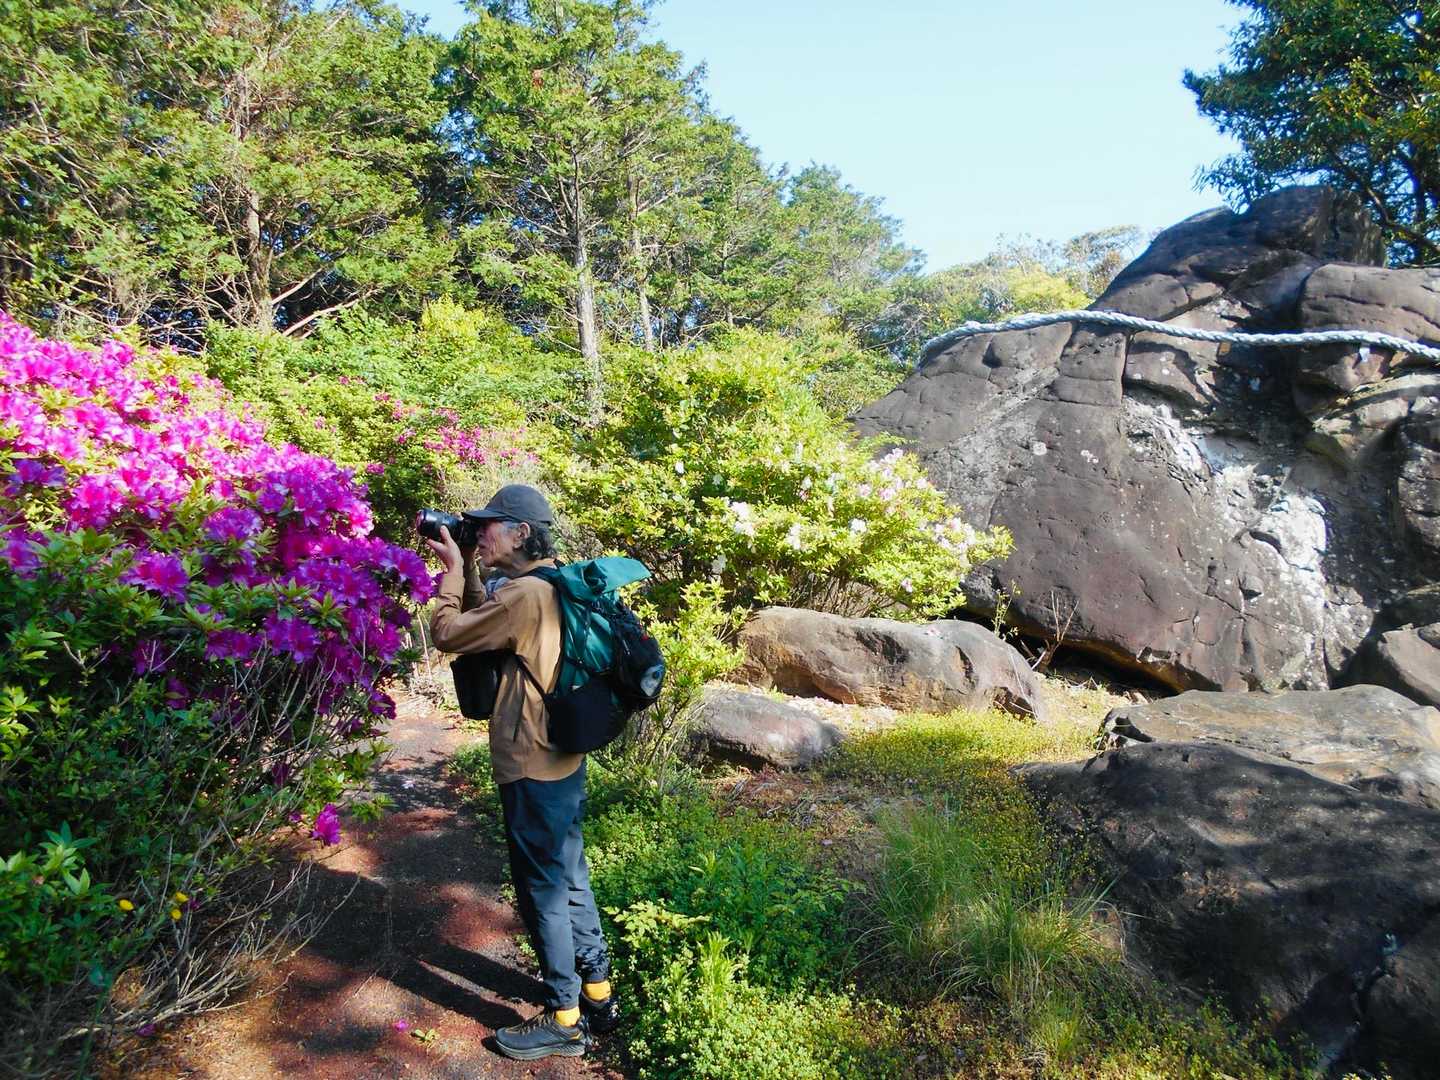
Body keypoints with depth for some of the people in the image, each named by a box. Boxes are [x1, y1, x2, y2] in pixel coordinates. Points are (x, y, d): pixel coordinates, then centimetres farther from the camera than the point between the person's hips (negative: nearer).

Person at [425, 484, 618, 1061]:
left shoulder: (525, 594, -22)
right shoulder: (550, 588, 8)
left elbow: (447, 632, -14)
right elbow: (483, 622, 18)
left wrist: (454, 570, -2)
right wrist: (467, 567, 10)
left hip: (533, 769, -10)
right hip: (563, 760, 10)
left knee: (543, 891, 5)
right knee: (569, 879, 19)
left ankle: (563, 1019, 19)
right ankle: (597, 993, 32)